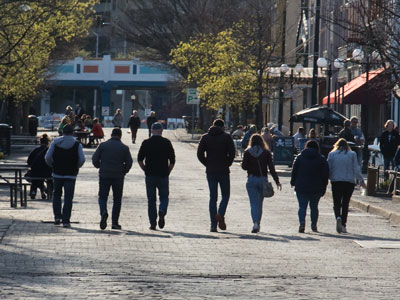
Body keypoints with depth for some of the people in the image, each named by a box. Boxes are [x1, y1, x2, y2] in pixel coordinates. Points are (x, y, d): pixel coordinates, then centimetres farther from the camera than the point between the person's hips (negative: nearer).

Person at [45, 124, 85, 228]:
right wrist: (76, 167, 8)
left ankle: (57, 216, 7)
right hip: (70, 175, -1)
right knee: (68, 198, 2)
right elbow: (82, 159, -10)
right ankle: (65, 220, -2)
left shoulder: (55, 143, 1)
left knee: (56, 194, 19)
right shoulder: (77, 145, -2)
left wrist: (52, 165, 12)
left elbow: (47, 157, -5)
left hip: (57, 173, 1)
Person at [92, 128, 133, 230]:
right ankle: (115, 222, 7)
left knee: (102, 197, 6)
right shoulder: (124, 148, 1)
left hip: (104, 175, 0)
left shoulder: (103, 145, 1)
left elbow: (94, 159, -1)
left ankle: (103, 212, -26)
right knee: (117, 199, 10)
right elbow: (129, 162, -4)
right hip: (118, 176, 0)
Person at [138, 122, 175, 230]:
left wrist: (146, 170, 10)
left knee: (151, 200, 7)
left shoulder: (146, 143, 3)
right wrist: (168, 172, 8)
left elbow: (140, 159, 1)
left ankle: (152, 223, 2)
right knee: (164, 197, 12)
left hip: (150, 175, 1)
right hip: (163, 175, -1)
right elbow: (172, 160, -2)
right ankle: (162, 212, -18)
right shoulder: (166, 143, 0)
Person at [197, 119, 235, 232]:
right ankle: (220, 214, -16)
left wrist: (208, 164, 7)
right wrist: (227, 164, 4)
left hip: (210, 171, 2)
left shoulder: (205, 137, 5)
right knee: (225, 195, 10)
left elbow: (199, 154, -2)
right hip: (223, 171, -2)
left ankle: (213, 225, 1)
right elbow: (232, 153, -10)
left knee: (213, 197, 6)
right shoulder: (226, 137, -2)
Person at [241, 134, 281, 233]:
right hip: (263, 179, 1)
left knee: (254, 203, -3)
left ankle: (255, 223, -23)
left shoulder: (248, 152, -3)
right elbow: (271, 168, -4)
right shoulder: (266, 152, -1)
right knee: (259, 203, 14)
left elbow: (244, 166, -3)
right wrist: (277, 181, -3)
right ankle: (257, 225, 19)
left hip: (251, 180, -1)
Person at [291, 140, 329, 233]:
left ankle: (302, 223, -20)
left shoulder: (299, 157, 2)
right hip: (316, 188, 1)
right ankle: (314, 225, 18)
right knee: (314, 206, 14)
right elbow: (325, 175, 2)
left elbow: (294, 171, 2)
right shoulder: (321, 159, 2)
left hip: (301, 187, -1)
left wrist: (293, 182, 14)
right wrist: (323, 188, 7)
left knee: (302, 206, 0)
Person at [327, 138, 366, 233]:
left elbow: (328, 169, 2)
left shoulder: (332, 154, 3)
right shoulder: (352, 154, 3)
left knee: (337, 203, 6)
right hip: (349, 182, 0)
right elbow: (356, 169, 0)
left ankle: (338, 217, -23)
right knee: (345, 204, 8)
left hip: (336, 182, 0)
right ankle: (343, 224, 5)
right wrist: (361, 181, 6)